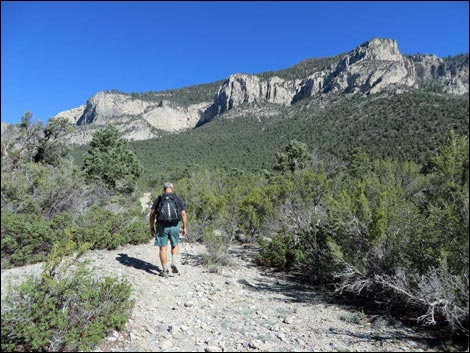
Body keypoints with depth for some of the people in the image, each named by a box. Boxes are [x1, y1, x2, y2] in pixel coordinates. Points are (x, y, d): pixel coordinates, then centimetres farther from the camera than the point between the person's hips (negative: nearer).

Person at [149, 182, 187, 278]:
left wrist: (151, 228, 6)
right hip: (175, 226, 1)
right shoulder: (178, 199, 3)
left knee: (163, 248, 8)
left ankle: (165, 271, 11)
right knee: (175, 245, 22)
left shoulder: (158, 199, 4)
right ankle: (174, 263, 5)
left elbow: (152, 214, 0)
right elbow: (183, 213, -1)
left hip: (162, 226, 0)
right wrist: (184, 227, 5)